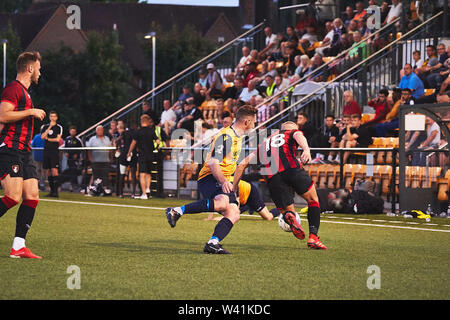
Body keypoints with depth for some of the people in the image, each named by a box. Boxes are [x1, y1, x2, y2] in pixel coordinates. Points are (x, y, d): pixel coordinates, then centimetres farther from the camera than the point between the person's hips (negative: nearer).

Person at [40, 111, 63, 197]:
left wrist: (48, 139, 0)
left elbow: (58, 139, -7)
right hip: (46, 150, 4)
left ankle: (55, 191, -15)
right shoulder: (44, 127, 12)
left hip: (54, 150, -4)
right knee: (48, 171, 5)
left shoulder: (59, 127, 3)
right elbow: (42, 136, -4)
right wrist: (50, 127, -8)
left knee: (54, 170, -13)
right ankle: (51, 191, 12)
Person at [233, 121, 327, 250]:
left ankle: (289, 216, -23)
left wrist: (233, 190, 33)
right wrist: (306, 150, -22)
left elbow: (242, 165, 31)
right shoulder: (294, 132, 26)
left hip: (271, 177, 3)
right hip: (292, 168, -3)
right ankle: (313, 237, 2)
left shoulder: (264, 144, 36)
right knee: (313, 200, 17)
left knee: (287, 210, 15)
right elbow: (299, 137, -1)